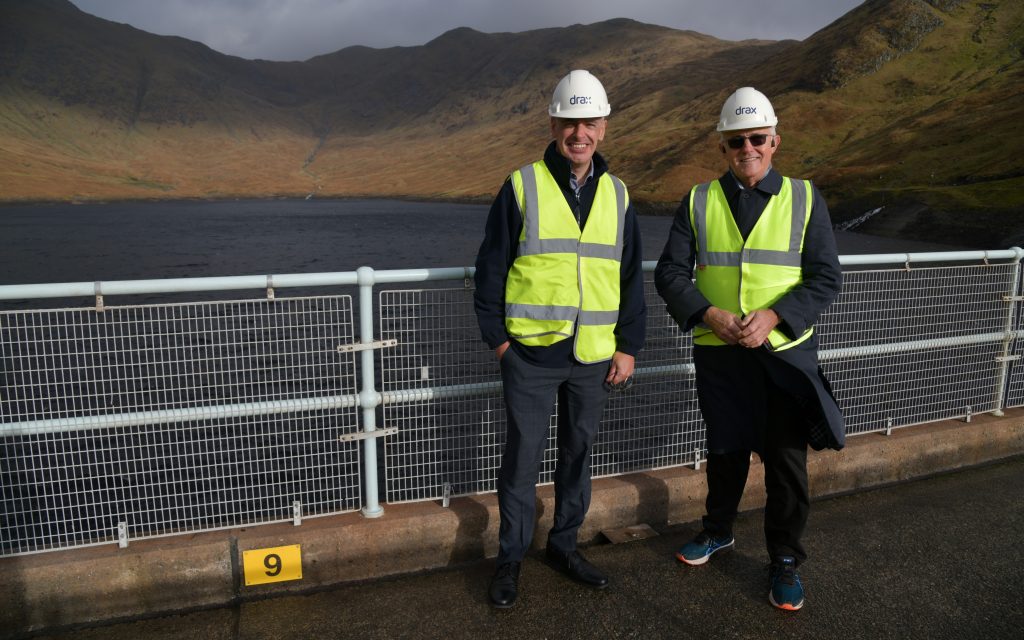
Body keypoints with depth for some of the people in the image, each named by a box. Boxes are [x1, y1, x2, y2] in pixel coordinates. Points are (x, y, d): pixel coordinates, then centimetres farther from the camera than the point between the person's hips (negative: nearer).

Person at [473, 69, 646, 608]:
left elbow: (631, 277, 11)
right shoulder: (521, 187, -3)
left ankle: (564, 543, 33)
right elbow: (490, 267, -2)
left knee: (578, 451, 14)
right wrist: (497, 337, -5)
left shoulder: (617, 195, 8)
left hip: (593, 356, 4)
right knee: (522, 456, 5)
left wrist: (627, 347, 6)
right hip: (530, 354, -3)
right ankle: (511, 557, 23)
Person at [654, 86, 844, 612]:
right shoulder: (698, 203, 2)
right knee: (725, 449, 17)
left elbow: (826, 278, -4)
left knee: (787, 460, 6)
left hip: (785, 351, -1)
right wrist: (710, 314, -19)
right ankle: (718, 530, 41)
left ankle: (785, 562, 27)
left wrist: (773, 316, -20)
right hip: (719, 353, 1)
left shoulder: (804, 199, 0)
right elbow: (670, 273, -2)